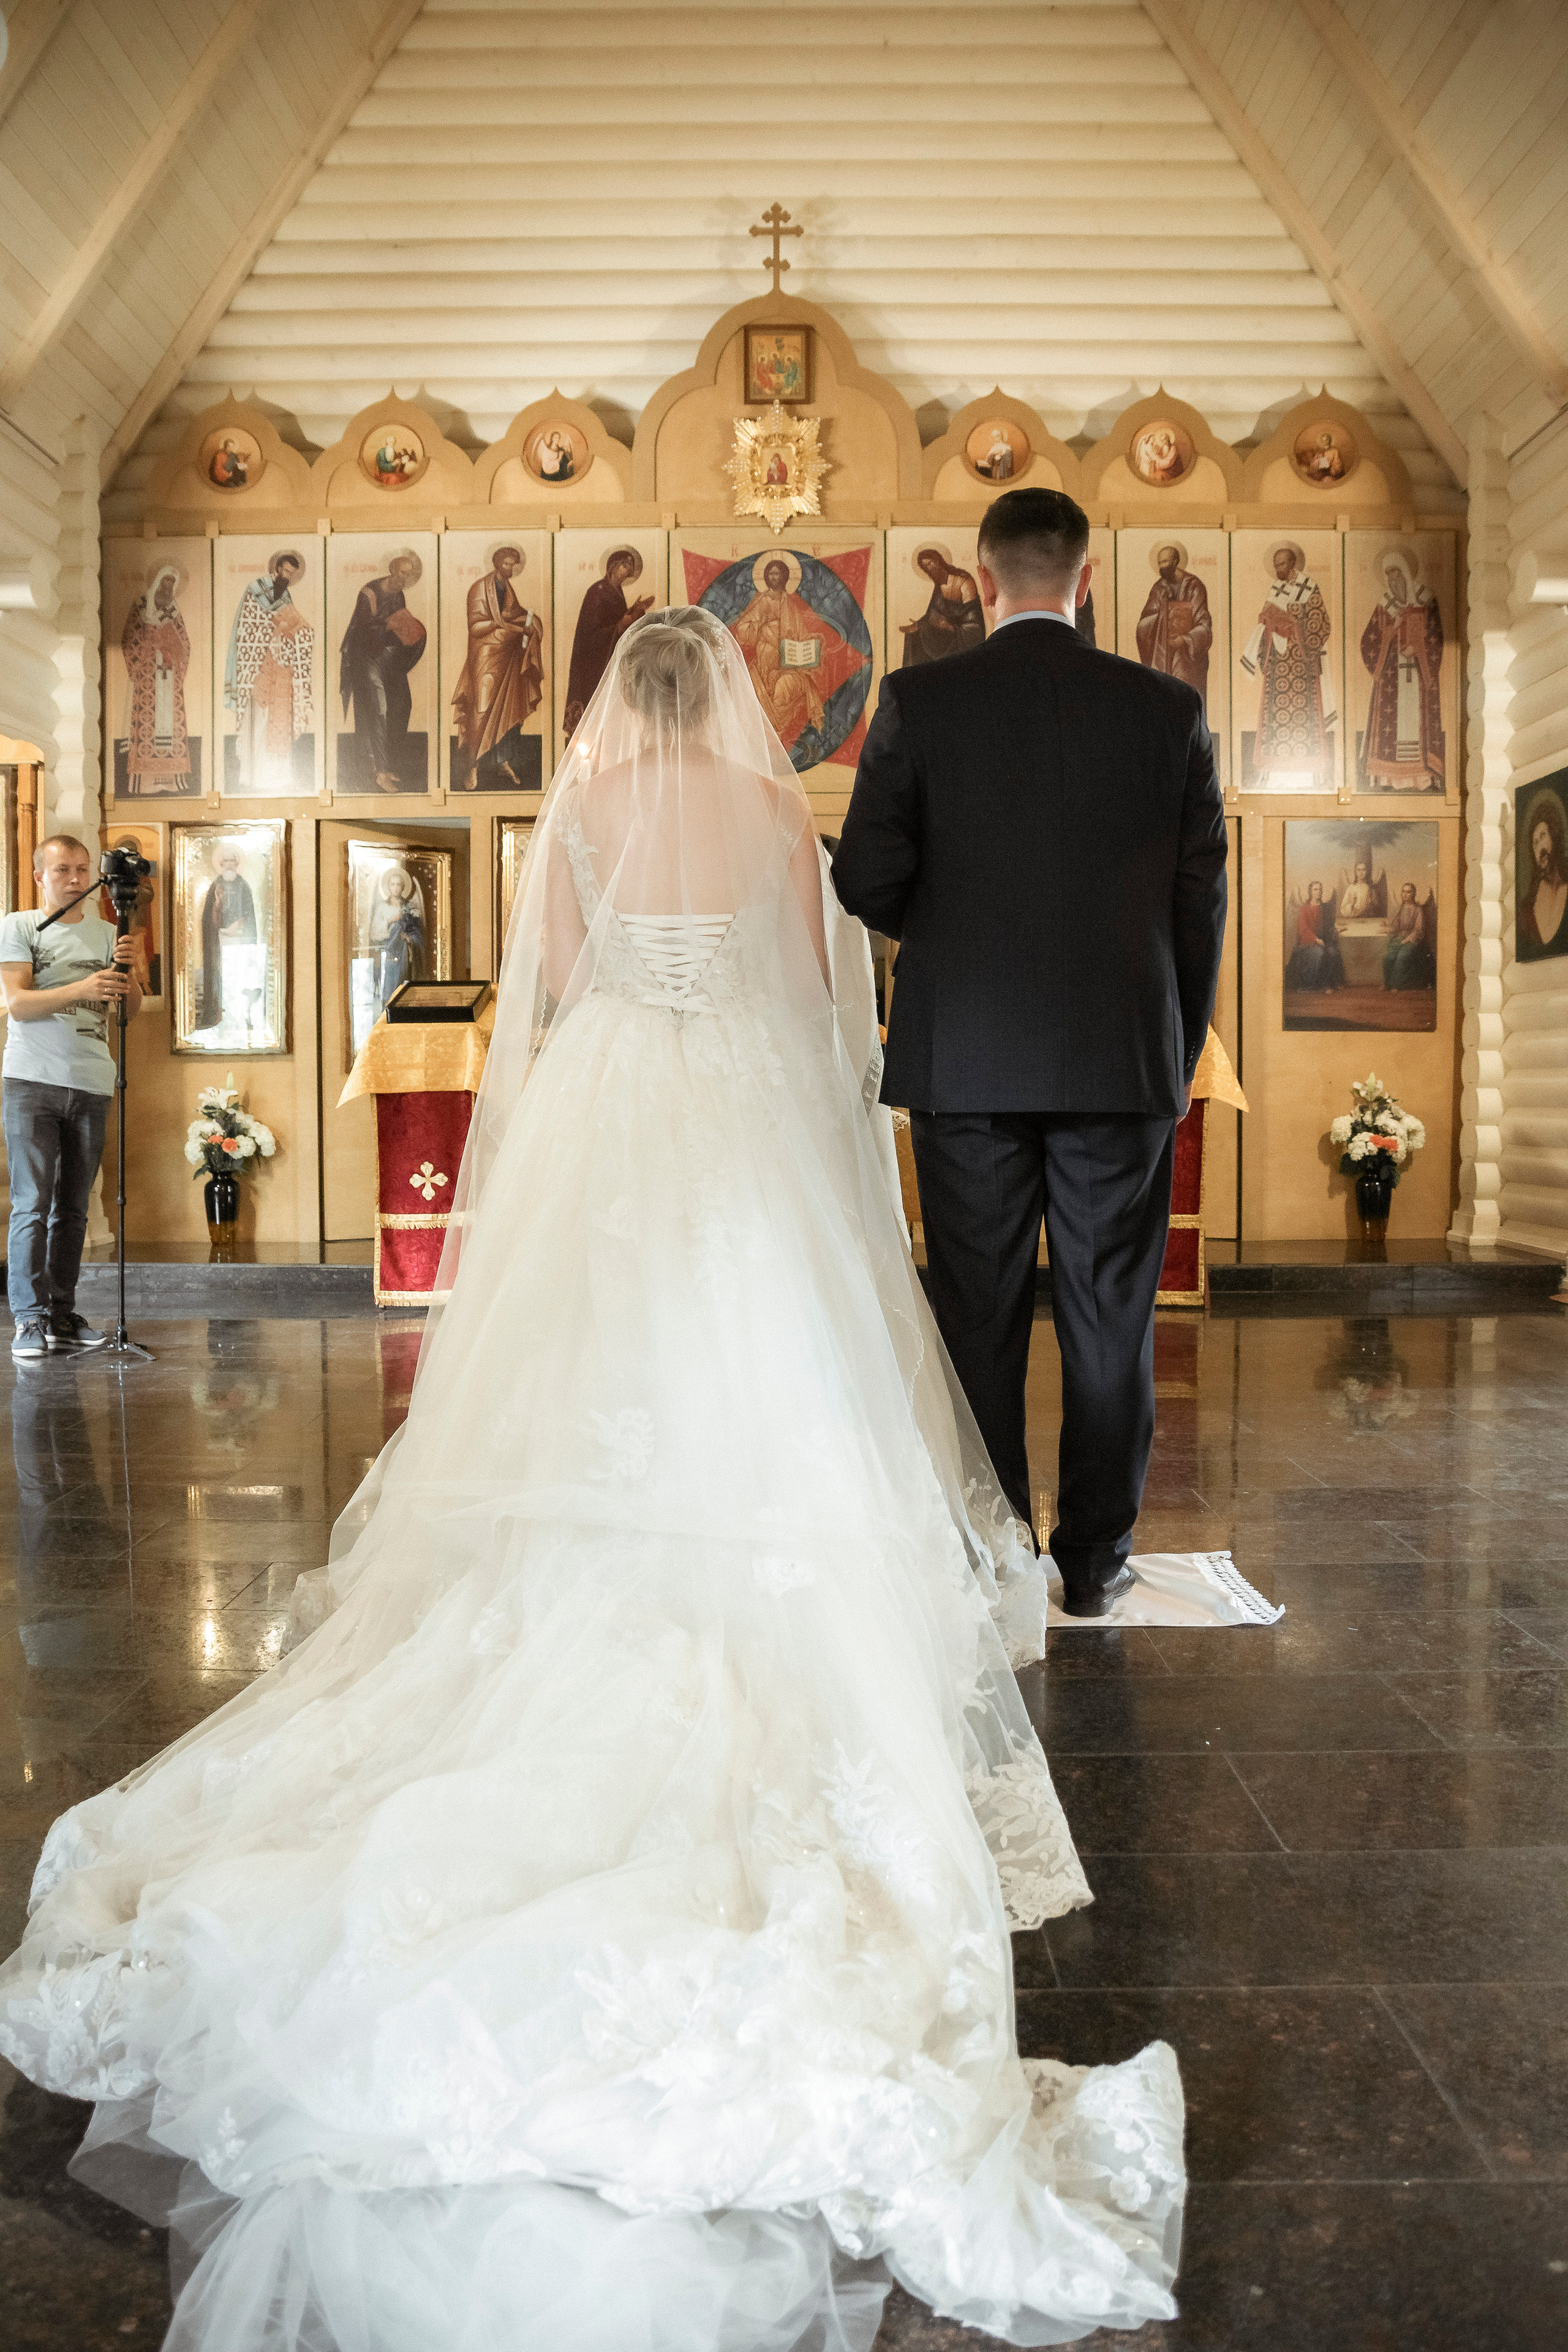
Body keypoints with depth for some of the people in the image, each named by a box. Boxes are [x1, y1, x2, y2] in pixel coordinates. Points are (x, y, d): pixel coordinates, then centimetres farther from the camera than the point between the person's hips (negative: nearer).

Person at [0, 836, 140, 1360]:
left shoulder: (106, 934, 14)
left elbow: (132, 1011, 9)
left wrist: (125, 972, -12)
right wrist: (82, 988, -22)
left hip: (92, 1084, 4)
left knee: (73, 1208, 7)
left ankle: (62, 1315, 13)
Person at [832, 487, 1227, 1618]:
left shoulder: (917, 702, -3)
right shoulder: (1171, 709, 2)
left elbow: (868, 882, -6)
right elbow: (1202, 900, 4)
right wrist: (1180, 1052, 14)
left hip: (965, 1060, -1)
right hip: (1123, 1061, 1)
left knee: (979, 1318, 8)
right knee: (1109, 1317, 10)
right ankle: (1096, 1559, 18)